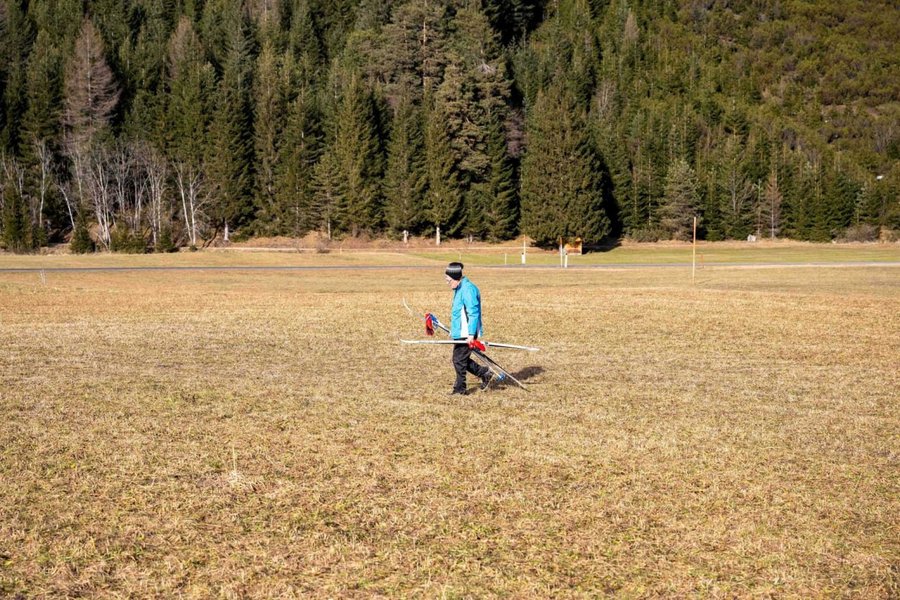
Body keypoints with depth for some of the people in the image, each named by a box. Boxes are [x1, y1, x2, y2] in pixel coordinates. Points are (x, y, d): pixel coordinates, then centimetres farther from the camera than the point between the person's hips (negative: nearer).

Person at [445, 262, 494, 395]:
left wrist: (471, 334, -26)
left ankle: (460, 388, 9)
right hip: (460, 332, 10)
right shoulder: (459, 289, 14)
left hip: (466, 334, -10)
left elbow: (473, 313, -23)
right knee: (460, 359, 13)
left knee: (459, 360, -3)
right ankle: (485, 373, 23)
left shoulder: (468, 289, -19)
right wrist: (453, 330, 27)